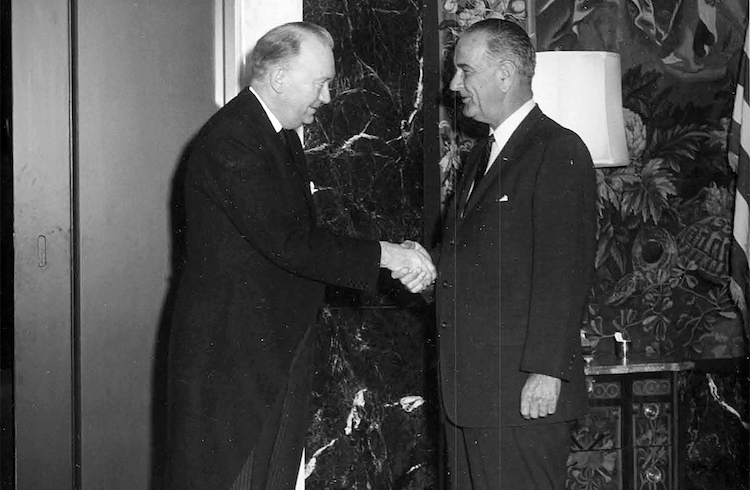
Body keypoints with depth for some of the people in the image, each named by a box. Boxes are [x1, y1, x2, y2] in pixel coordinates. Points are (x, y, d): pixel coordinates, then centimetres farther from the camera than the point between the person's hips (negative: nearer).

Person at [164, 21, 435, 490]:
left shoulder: (283, 135, 14)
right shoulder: (228, 141, -19)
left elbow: (305, 235, 14)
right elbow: (288, 243, -24)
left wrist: (394, 257, 2)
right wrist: (382, 255, -18)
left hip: (282, 350, 9)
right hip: (231, 353, -9)